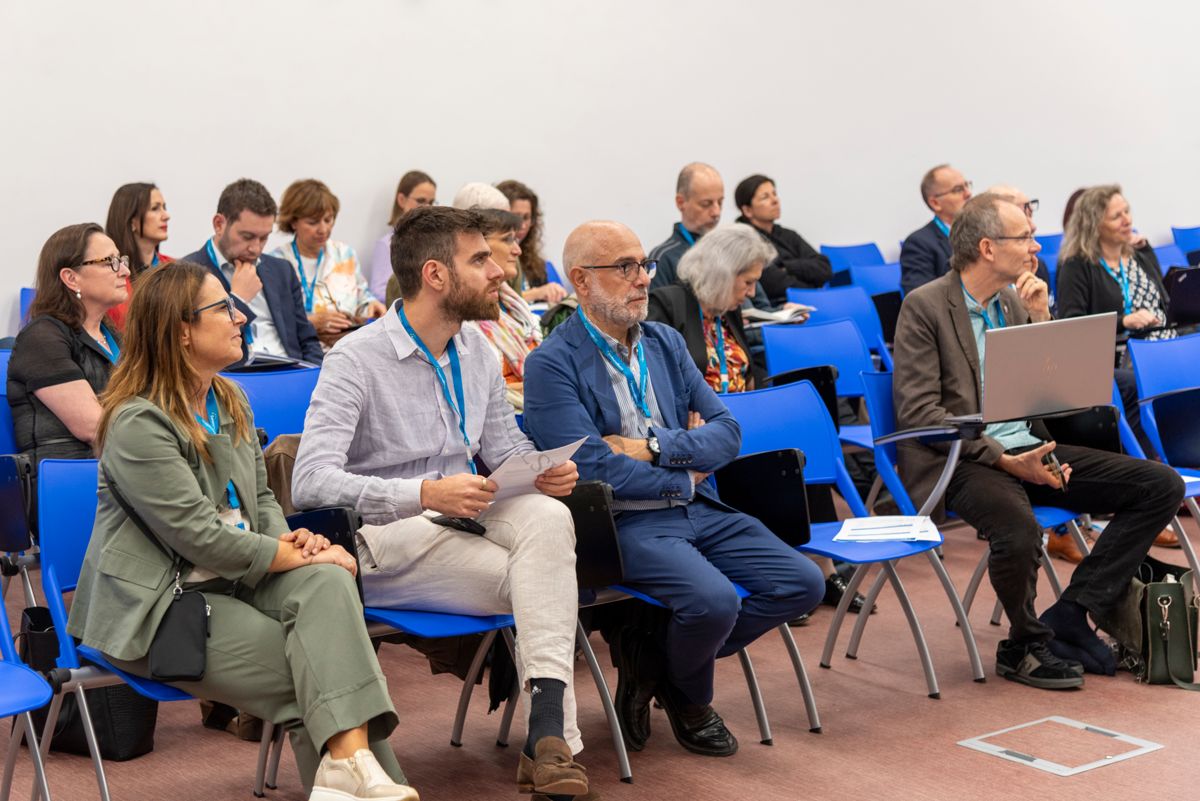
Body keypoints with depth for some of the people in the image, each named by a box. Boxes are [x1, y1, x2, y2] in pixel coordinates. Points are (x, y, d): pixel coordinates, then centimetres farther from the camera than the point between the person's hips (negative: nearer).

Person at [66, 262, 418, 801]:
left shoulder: (230, 401, 12)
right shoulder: (138, 424, -16)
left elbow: (261, 496, 18)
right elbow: (200, 535, -20)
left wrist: (291, 540, -5)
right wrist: (293, 556, -16)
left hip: (235, 578, 7)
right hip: (159, 605, -7)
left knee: (326, 580, -25)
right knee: (306, 673, -22)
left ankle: (351, 757, -37)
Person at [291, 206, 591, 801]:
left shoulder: (475, 350, 9)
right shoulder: (357, 359, -13)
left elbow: (505, 446, 20)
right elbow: (311, 483, -22)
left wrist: (546, 470, -6)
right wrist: (426, 493, -34)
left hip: (466, 515, 6)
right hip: (388, 539, -6)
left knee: (547, 516, -28)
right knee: (541, 584, -25)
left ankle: (548, 732, -33)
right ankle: (550, 737, -11)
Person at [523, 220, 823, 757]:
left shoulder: (666, 342, 13)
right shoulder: (552, 364, -7)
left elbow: (727, 432, 7)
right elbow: (593, 470, -15)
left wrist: (653, 446, -10)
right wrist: (685, 475, -4)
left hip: (698, 510, 7)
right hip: (621, 524, -7)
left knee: (802, 584, -8)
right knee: (714, 600, -31)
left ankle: (657, 659, 6)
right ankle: (689, 700, 5)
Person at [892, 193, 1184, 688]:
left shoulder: (1015, 300, 14)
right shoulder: (925, 307, -7)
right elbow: (918, 411, -14)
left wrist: (1040, 317, 1)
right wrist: (1001, 459, -21)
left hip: (1027, 448, 7)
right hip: (963, 460, -7)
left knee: (1162, 485, -7)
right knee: (1019, 529, -38)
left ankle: (1069, 618, -8)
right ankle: (1026, 645, -8)